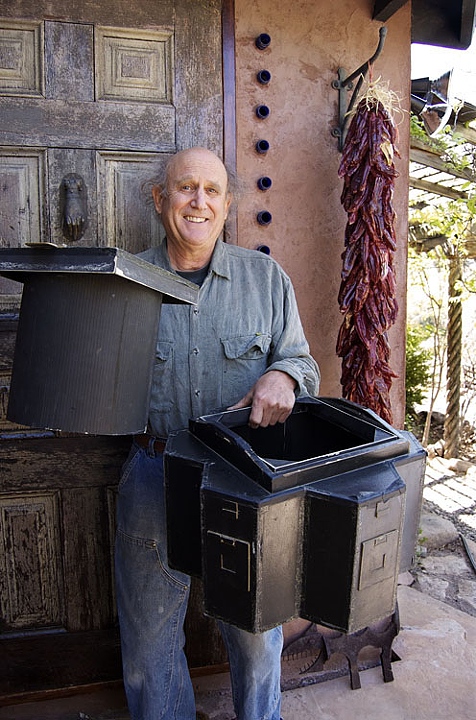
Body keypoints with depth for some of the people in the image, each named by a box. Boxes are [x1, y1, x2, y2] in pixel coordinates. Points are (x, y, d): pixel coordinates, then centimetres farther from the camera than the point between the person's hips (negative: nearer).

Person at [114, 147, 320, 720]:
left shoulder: (265, 277, 2)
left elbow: (301, 360, 5)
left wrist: (283, 376, -18)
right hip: (153, 478, 0)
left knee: (256, 627, 18)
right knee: (149, 634, 16)